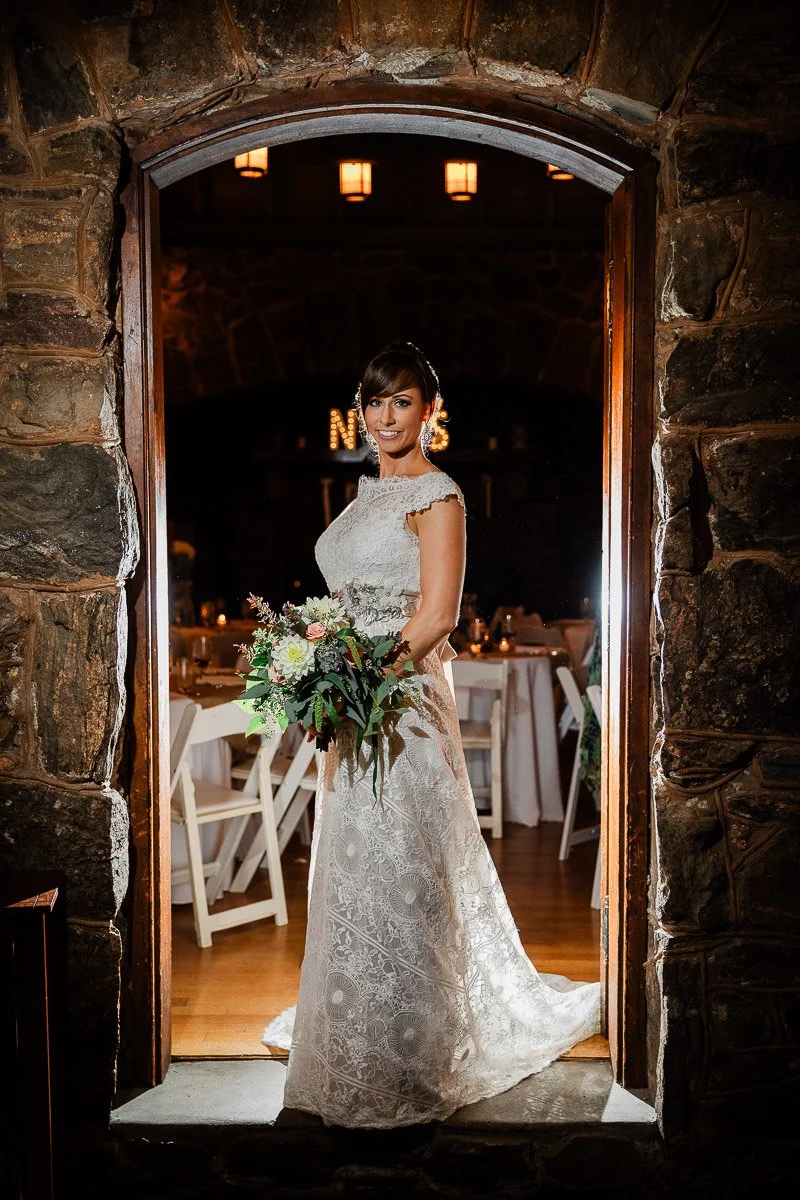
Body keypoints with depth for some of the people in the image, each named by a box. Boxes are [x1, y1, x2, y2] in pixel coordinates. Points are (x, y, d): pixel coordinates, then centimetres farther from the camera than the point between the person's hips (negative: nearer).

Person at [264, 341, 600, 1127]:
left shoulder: (436, 492, -9)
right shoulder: (368, 491, 16)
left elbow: (436, 614, -17)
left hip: (402, 703, -9)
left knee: (395, 877, -1)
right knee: (356, 876, 18)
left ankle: (398, 1071, 15)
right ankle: (361, 1049, 36)